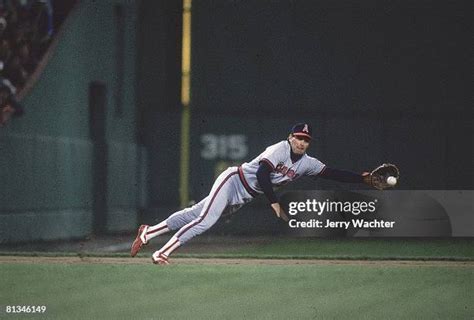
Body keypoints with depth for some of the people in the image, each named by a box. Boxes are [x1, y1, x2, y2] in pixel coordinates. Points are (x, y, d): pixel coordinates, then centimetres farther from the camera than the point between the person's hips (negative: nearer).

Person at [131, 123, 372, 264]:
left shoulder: (307, 163, 3)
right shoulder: (280, 149, -19)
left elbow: (332, 174, 1)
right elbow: (262, 175, -27)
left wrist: (362, 178, -6)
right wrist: (274, 203, -29)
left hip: (244, 198, 7)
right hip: (233, 181, -7)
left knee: (196, 216, 4)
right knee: (205, 220, -20)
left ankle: (148, 233, 9)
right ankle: (162, 253, -16)